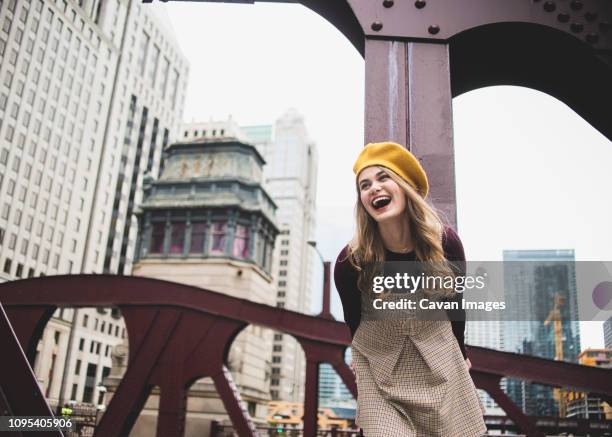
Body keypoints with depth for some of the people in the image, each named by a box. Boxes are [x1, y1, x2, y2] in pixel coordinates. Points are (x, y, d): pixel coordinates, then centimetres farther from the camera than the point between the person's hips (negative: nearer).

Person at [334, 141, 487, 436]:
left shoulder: (446, 242, -16)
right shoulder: (349, 262, -21)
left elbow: (454, 303, 1)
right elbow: (354, 320, -1)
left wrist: (460, 353, 14)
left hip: (439, 361, 2)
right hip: (379, 369, -2)